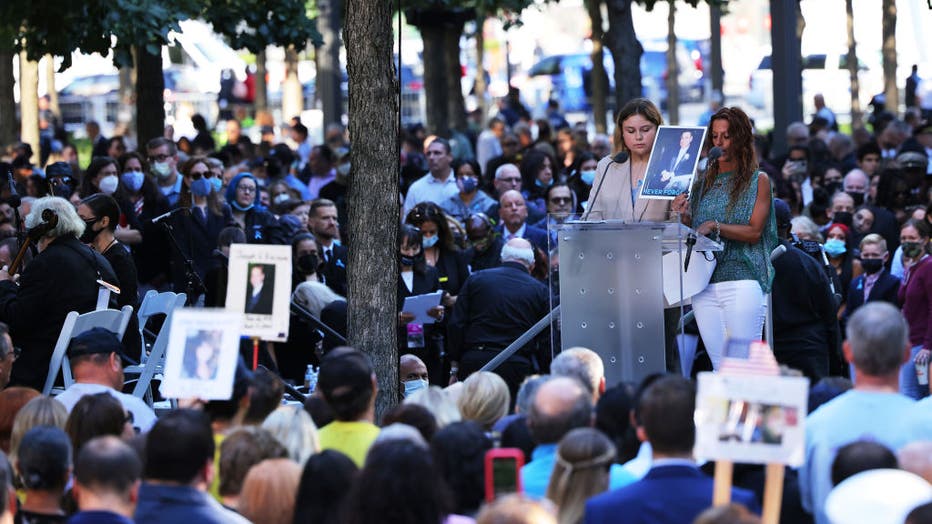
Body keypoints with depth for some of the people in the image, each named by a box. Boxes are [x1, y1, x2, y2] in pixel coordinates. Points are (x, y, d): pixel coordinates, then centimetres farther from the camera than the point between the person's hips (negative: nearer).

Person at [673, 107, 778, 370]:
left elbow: (754, 232, -6)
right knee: (718, 367, 2)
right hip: (705, 285, 4)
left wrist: (715, 226, -17)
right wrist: (685, 216, -2)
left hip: (742, 280, -4)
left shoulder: (758, 180, 4)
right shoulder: (703, 182, 17)